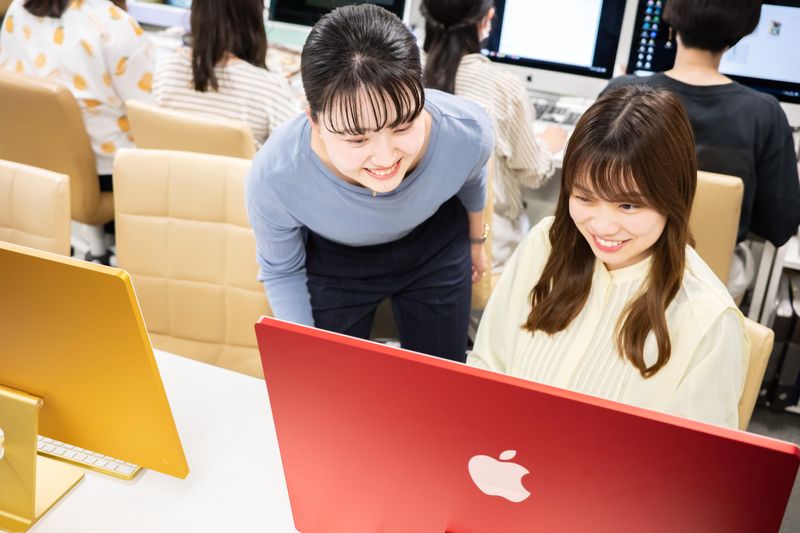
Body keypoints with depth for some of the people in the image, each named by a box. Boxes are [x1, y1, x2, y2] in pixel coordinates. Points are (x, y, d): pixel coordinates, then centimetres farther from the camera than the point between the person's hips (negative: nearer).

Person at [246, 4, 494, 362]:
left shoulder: (467, 132, -34)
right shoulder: (273, 178, -39)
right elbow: (281, 271, -14)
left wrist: (476, 242, 13)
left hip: (436, 248, 2)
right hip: (333, 264, -1)